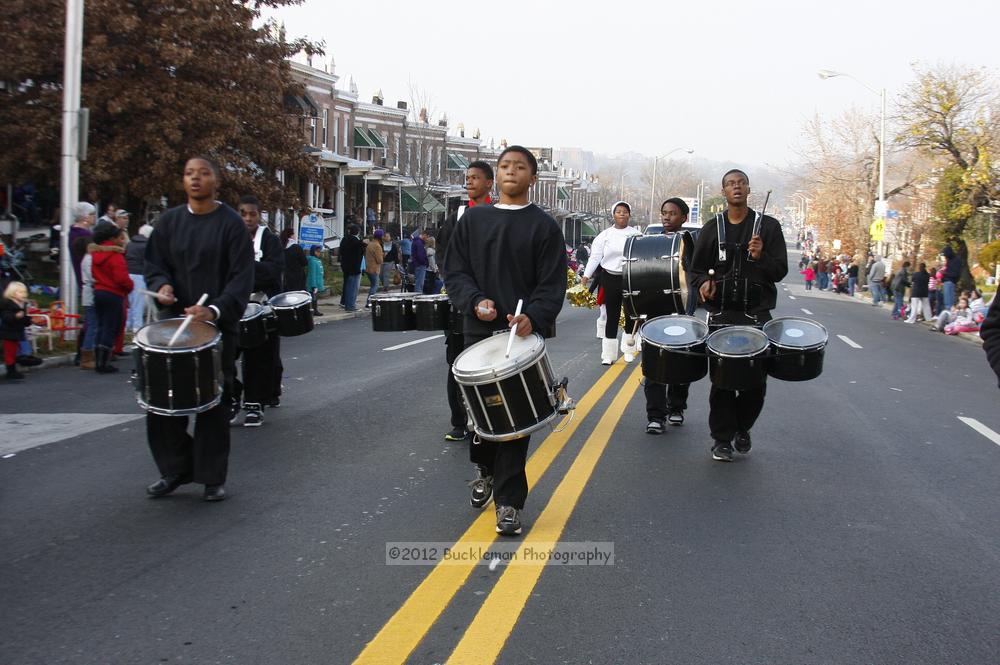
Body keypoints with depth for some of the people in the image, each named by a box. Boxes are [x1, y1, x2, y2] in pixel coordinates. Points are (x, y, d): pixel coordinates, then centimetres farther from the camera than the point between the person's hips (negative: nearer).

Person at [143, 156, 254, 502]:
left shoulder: (231, 223, -4)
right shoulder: (169, 221, 9)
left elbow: (241, 276, -8)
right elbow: (154, 262, 15)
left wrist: (215, 310, -23)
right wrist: (161, 284, -8)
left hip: (218, 324, -4)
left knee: (213, 402, 1)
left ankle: (212, 478, 13)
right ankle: (175, 469, 19)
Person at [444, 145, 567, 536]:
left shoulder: (543, 226, 2)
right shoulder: (474, 219, 9)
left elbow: (552, 284, -4)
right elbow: (455, 270, 7)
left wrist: (533, 318, -22)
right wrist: (474, 301, -12)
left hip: (523, 333, -3)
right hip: (479, 330, 3)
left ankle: (508, 501, 4)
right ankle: (485, 470, 38)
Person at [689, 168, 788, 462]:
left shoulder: (768, 226, 3)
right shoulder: (712, 228, 7)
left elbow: (780, 271, -1)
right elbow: (697, 268, 13)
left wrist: (760, 257, -20)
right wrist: (703, 282, -9)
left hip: (757, 315, 0)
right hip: (721, 315, 1)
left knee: (755, 382, 5)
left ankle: (742, 428, 29)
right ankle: (722, 438, 13)